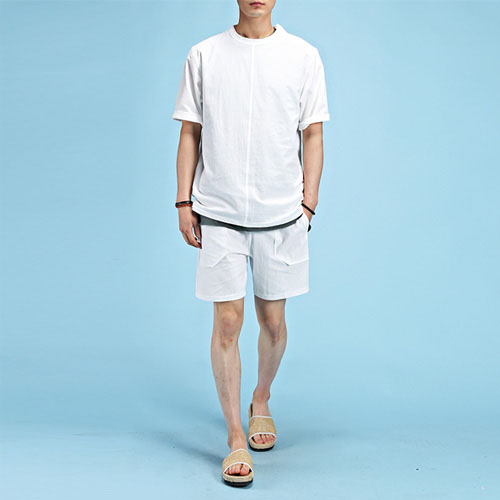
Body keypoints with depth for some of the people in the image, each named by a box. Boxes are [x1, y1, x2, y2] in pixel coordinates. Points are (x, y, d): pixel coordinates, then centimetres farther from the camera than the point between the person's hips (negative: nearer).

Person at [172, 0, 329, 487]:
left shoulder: (303, 56, 6)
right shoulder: (203, 55, 6)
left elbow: (312, 136, 6)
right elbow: (190, 133, 7)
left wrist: (307, 205, 1)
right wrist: (184, 202, 1)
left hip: (281, 214, 1)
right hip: (218, 213, 0)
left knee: (272, 320, 10)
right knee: (227, 323, -2)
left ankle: (261, 400, 37)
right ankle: (236, 440, 9)